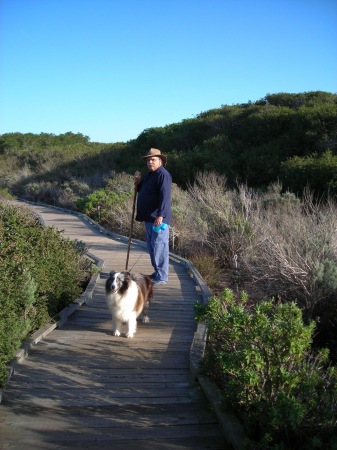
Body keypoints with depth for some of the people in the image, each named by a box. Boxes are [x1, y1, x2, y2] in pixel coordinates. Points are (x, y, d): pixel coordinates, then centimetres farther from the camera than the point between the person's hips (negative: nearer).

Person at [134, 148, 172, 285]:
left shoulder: (163, 175, -14)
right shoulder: (150, 174, 18)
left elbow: (165, 197, -23)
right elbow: (142, 191, 26)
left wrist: (160, 215, -29)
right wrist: (138, 181, 8)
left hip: (158, 219, -10)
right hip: (148, 218, 10)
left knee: (159, 246, -7)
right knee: (151, 247, 16)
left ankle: (162, 277, -2)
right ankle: (157, 272, 26)